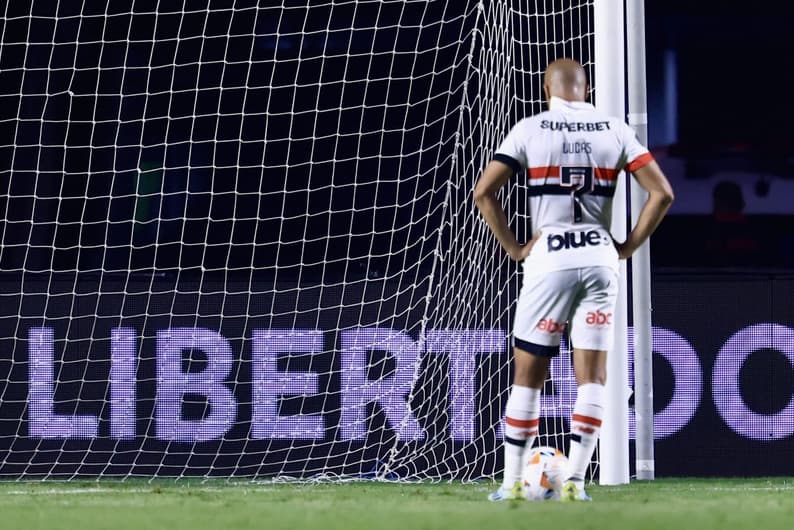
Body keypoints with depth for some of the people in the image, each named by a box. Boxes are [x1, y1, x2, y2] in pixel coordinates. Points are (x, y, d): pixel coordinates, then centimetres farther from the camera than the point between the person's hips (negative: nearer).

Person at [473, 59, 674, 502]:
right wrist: (628, 246, 7)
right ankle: (575, 480, -5)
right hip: (600, 258, 2)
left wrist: (514, 247, 2)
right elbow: (662, 193, 1)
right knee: (592, 375, 3)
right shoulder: (615, 132, 6)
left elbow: (484, 191, -6)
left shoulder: (530, 131, 0)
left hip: (548, 259, -2)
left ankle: (513, 482, 5)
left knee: (528, 373, 6)